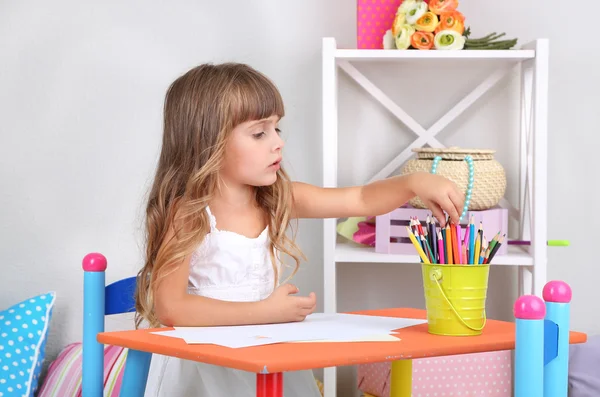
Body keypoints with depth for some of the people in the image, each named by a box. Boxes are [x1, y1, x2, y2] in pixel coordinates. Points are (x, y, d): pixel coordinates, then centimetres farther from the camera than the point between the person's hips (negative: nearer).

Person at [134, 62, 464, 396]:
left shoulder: (280, 200, 1)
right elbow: (170, 307, -21)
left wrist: (415, 183, -15)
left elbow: (361, 201, 4)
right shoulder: (188, 213, -14)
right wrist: (265, 312, -20)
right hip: (204, 367, -5)